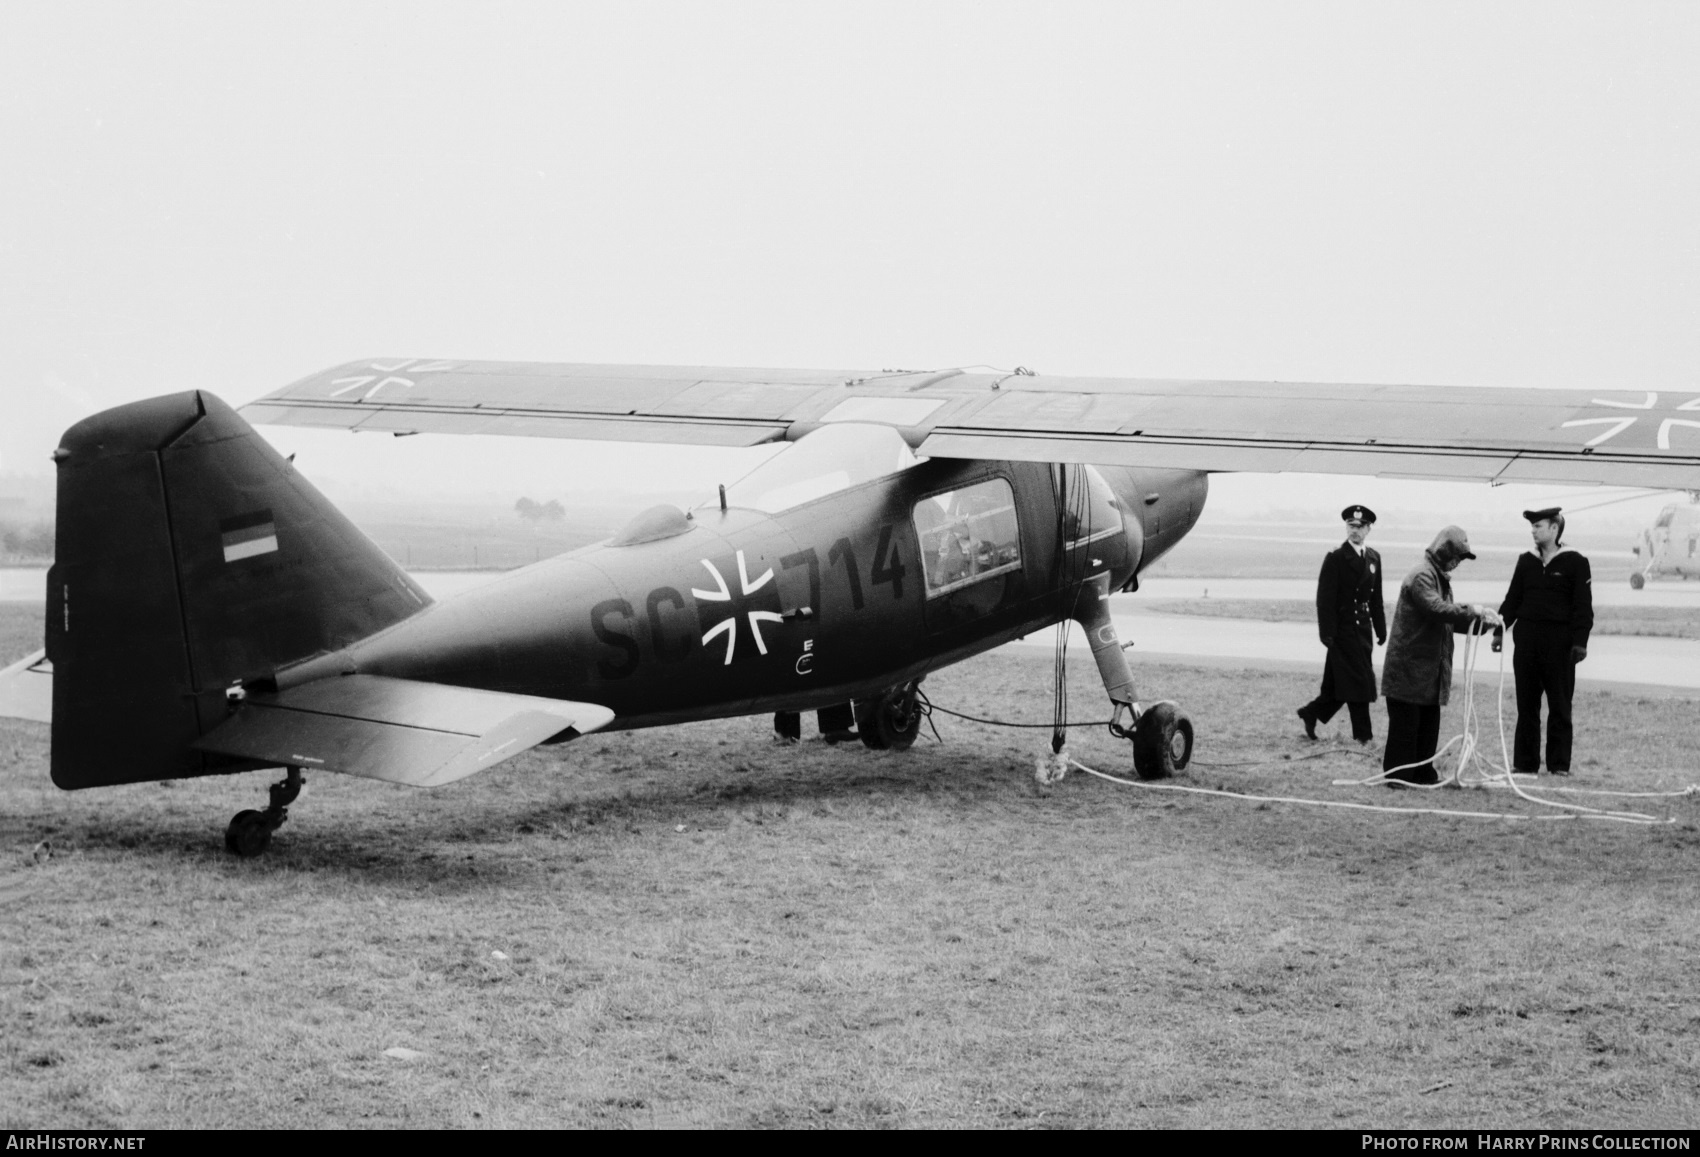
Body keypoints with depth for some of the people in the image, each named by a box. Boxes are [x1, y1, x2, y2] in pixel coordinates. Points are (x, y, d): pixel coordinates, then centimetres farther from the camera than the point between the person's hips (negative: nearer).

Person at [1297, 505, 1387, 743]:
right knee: (1358, 681, -5)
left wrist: (1381, 629, 11)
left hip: (1363, 630, 6)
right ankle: (1363, 735, 2)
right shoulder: (1336, 558, -7)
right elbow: (1325, 598, -10)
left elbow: (1376, 598, 14)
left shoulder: (1373, 558, 11)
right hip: (1343, 629, -6)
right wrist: (1327, 632, -15)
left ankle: (1311, 714, 26)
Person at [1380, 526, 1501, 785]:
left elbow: (1449, 619, 21)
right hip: (1409, 668, -10)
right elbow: (1437, 608, -29)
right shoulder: (1422, 576, -14)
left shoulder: (1440, 578, 19)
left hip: (1430, 669, 10)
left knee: (1429, 723, 11)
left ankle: (1423, 773, 17)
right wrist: (1473, 612, -29)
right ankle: (1398, 775, -1)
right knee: (1405, 724, -5)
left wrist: (1479, 621, 6)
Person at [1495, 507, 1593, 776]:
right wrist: (1499, 630, 5)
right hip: (1526, 640, 5)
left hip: (1559, 643, -4)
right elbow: (1512, 599, 15)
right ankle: (1524, 762, 12)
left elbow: (1583, 606, -5)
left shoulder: (1575, 563, -2)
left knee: (1559, 706, 0)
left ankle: (1559, 764, 6)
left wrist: (1580, 642, -12)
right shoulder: (1526, 562, 12)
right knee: (1526, 705, 7)